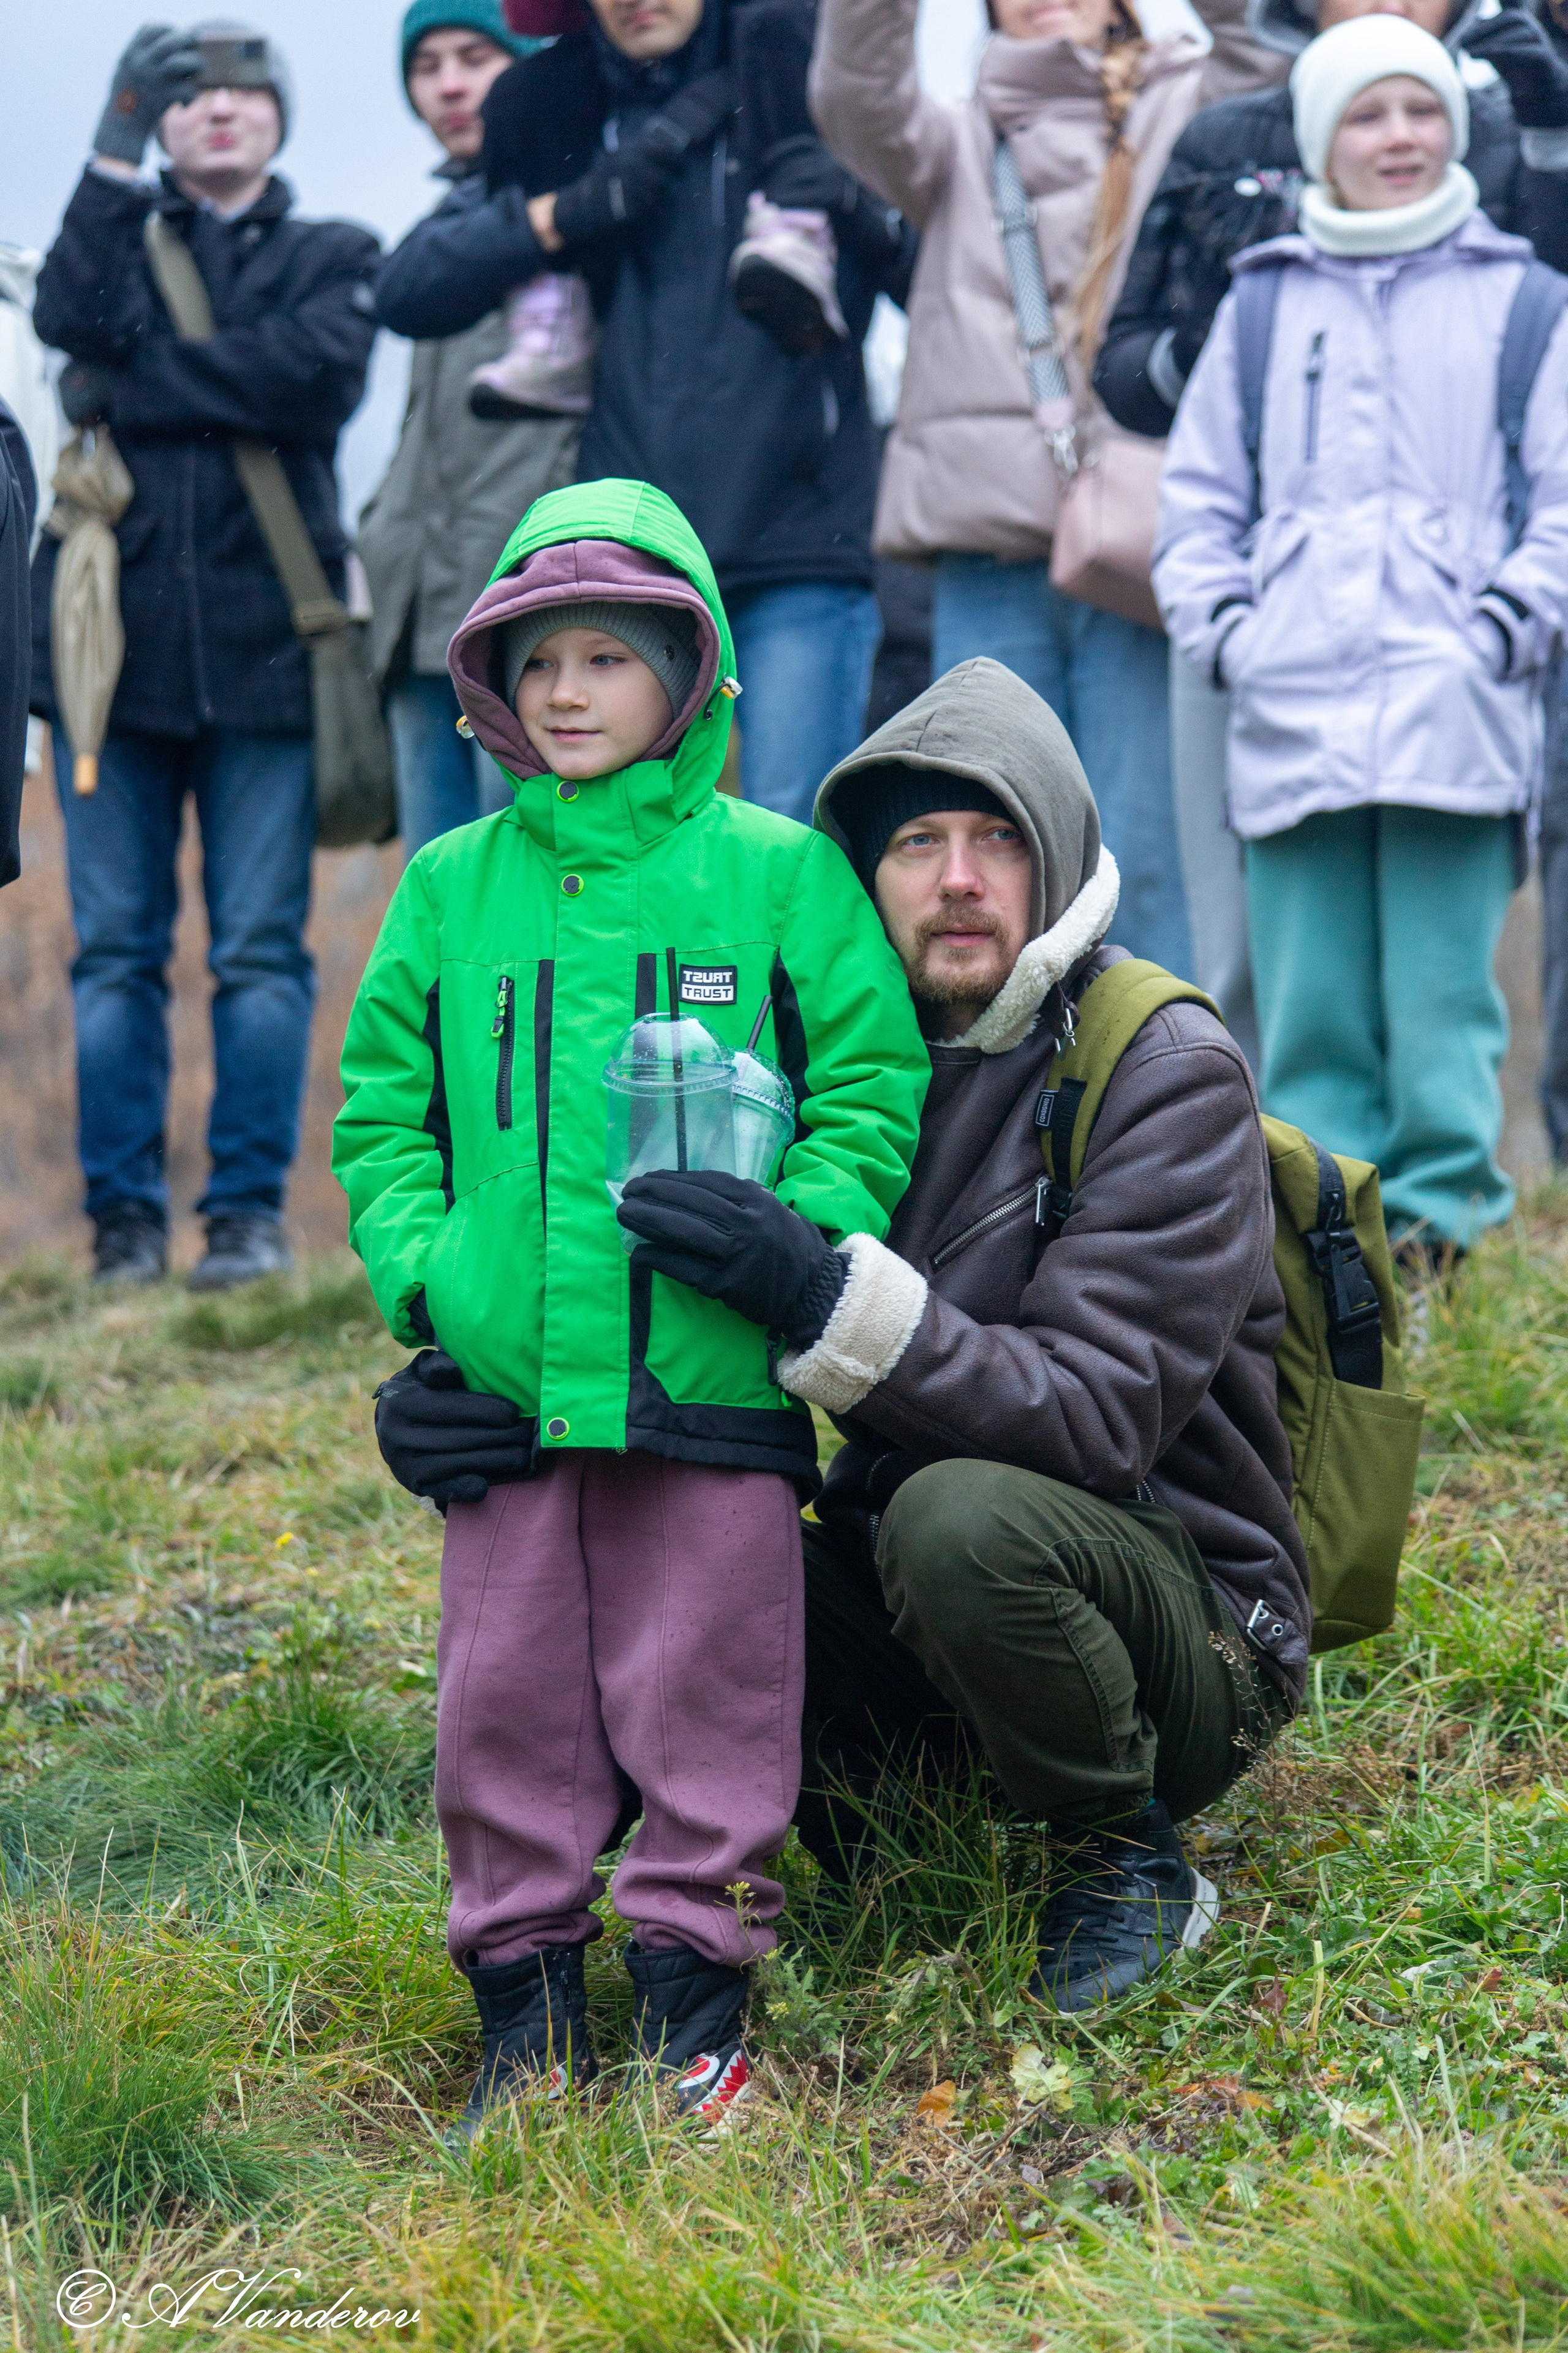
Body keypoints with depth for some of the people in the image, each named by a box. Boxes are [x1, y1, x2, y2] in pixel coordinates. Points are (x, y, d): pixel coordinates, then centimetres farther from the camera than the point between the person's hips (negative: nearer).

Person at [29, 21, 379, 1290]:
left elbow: (318, 374, -7)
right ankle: (125, 1218, 3)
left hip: (262, 642, -1)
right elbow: (70, 317, -6)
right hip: (114, 627, 1)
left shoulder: (331, 255, 14)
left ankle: (251, 1210, 1)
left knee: (262, 947, -4)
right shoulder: (126, 236, 18)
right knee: (115, 947, -1)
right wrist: (119, 141, -7)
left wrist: (139, 384, -6)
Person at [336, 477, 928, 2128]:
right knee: (508, 1696, 7)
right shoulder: (450, 890, 11)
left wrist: (802, 1244, -11)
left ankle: (693, 1998, 16)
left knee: (704, 1689, 3)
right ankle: (525, 2004, 19)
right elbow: (379, 1110, 14)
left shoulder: (778, 874, 3)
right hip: (503, 1376, 2)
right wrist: (426, 1270, -1)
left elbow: (871, 1087, 3)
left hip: (714, 1370, -2)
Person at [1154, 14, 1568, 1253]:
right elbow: (1200, 491, 18)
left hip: (1453, 702, -2)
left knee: (1441, 983, -6)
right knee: (1306, 993, 2)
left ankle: (1446, 1211, 0)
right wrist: (1220, 623, 3)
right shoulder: (1264, 303, 17)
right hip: (1290, 707, 2)